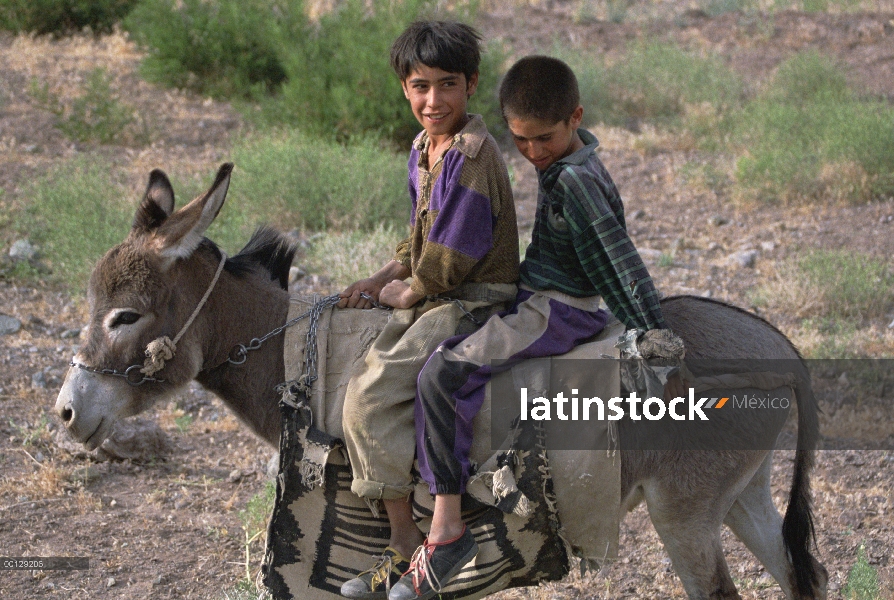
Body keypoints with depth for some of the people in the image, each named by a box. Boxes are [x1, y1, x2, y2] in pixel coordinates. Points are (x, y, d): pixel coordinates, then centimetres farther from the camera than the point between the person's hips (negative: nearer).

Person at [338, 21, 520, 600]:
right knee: (361, 385, 3)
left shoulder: (470, 155, -19)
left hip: (471, 303, -10)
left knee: (371, 397, -19)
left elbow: (450, 257, -20)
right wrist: (382, 279, 8)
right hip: (432, 300, 10)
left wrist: (406, 295, -4)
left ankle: (406, 543, -13)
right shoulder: (425, 149, 12)